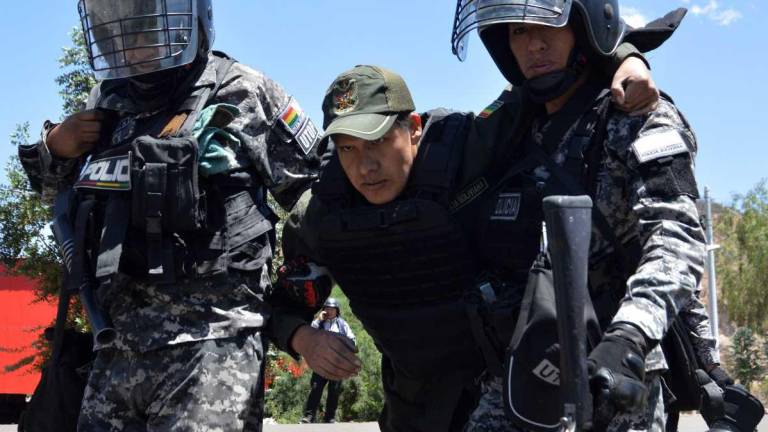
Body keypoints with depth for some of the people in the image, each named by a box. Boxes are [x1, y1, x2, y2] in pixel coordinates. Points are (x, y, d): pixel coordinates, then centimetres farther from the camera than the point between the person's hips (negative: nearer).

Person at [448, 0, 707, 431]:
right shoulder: (504, 124, 11)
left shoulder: (639, 121, -6)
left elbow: (677, 238, -21)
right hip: (513, 378, 5)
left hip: (611, 380, -5)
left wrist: (627, 341, -38)